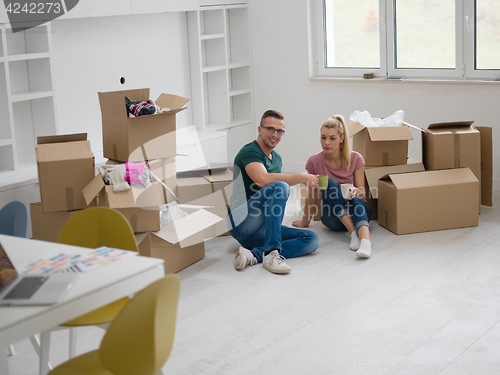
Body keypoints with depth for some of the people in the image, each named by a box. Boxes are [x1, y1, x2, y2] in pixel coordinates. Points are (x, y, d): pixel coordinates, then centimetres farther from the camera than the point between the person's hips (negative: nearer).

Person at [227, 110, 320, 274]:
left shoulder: (277, 158, 19)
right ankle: (271, 253, -35)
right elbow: (263, 180, -27)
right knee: (279, 186, -29)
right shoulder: (249, 151, -8)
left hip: (263, 230, 8)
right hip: (241, 223, -8)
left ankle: (255, 254, -22)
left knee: (311, 239, -9)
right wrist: (302, 178, -19)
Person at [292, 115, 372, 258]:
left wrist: (355, 192, -28)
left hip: (356, 210, 0)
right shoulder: (314, 162, -7)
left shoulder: (355, 159, -8)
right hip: (333, 217, 0)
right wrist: (305, 221, 12)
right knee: (331, 183, -29)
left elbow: (362, 193, -5)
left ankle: (365, 240, -61)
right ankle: (353, 234, -39)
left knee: (356, 200, -36)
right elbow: (312, 194, 5)